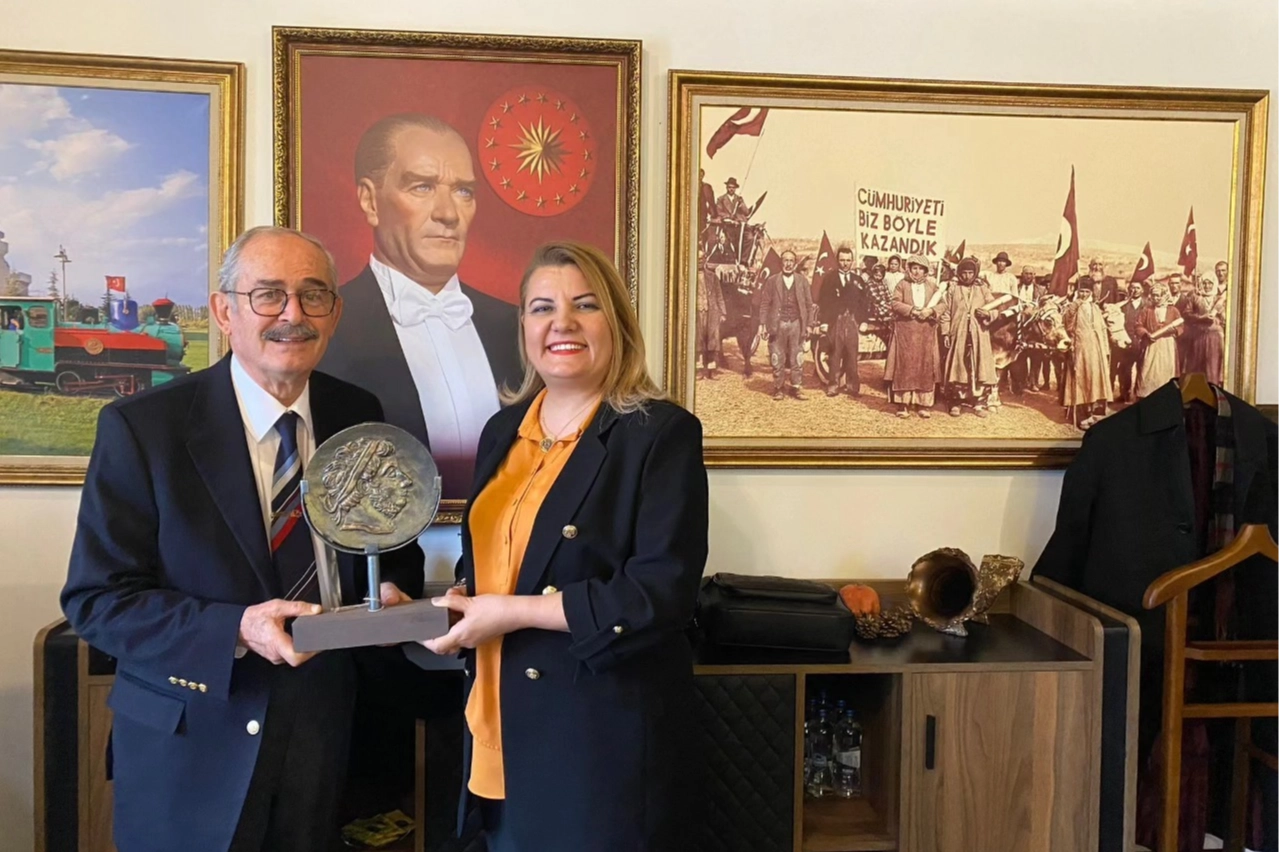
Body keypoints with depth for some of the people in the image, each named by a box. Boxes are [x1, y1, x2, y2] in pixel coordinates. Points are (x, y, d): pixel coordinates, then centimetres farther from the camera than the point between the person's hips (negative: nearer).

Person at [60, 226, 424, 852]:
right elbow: (95, 599, -12)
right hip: (188, 749, -3)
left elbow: (392, 547, 12)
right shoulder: (140, 427, -12)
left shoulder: (360, 417, 0)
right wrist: (236, 630, -26)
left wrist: (390, 589, -11)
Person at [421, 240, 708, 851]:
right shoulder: (503, 431, 11)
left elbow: (662, 593, -19)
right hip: (499, 726, 6)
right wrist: (447, 608, -1)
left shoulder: (662, 433, -11)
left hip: (604, 733, -6)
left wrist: (514, 612, -18)